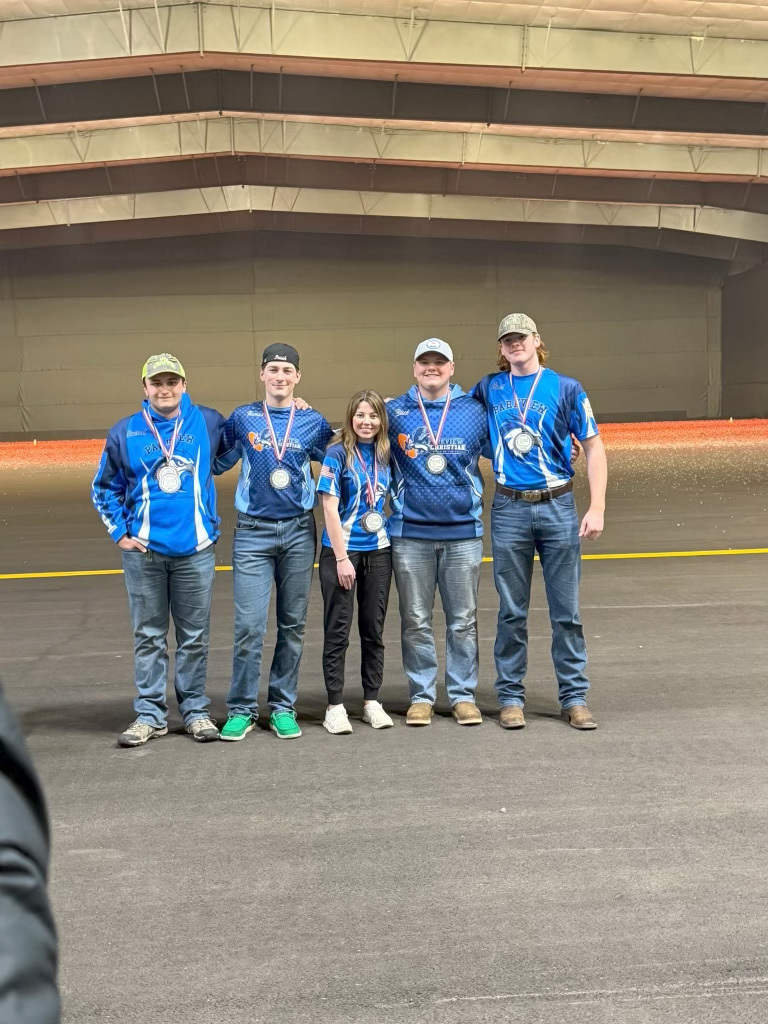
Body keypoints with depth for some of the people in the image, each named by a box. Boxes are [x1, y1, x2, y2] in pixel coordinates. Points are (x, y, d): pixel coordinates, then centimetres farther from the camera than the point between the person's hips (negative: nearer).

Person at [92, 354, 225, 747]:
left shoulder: (208, 423, 3)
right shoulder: (124, 432, 4)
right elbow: (104, 488, 13)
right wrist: (119, 532, 4)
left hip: (196, 549, 0)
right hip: (143, 551, 1)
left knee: (194, 636, 7)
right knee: (148, 637, 7)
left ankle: (195, 710, 19)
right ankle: (149, 714, 18)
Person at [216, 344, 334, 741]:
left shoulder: (314, 423, 6)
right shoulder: (242, 418, 4)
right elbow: (218, 462, 13)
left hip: (299, 530, 2)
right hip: (253, 532, -1)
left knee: (293, 624, 7)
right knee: (248, 626, -5)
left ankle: (283, 706, 19)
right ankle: (242, 709, 9)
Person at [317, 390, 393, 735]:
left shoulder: (384, 455, 7)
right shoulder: (337, 454, -7)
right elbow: (330, 508, -11)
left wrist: (391, 537, 3)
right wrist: (342, 558, -15)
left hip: (378, 551, 5)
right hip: (341, 550, -4)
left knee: (374, 629, 10)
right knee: (338, 631, 1)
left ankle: (371, 701, 21)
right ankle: (335, 706, 9)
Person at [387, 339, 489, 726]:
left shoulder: (474, 412, 4)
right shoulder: (393, 412, 3)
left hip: (463, 534, 0)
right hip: (410, 535, 0)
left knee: (463, 621, 7)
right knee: (415, 622, 7)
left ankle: (463, 695, 18)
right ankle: (421, 696, 19)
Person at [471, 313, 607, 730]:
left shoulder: (566, 388, 2)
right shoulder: (488, 389, 9)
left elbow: (593, 447, 1)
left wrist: (597, 508, -7)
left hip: (558, 507, -1)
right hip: (509, 510, 1)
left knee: (566, 610, 4)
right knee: (511, 611, 7)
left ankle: (574, 698, 16)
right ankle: (510, 697, 17)